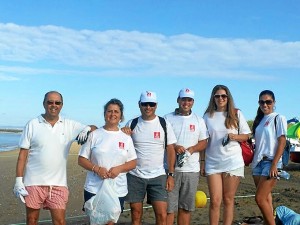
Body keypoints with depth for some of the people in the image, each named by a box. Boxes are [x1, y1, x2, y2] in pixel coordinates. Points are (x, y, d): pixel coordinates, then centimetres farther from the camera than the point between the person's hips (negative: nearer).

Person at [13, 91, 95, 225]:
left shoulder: (70, 125, 4)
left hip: (58, 183, 1)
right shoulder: (32, 125, 0)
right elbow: (23, 154, -1)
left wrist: (87, 129, -15)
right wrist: (18, 180, -6)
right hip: (33, 182, -1)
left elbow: (94, 129, 8)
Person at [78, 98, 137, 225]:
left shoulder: (126, 138, 6)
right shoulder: (94, 135, 2)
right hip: (94, 189, -1)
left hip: (118, 190, 2)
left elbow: (133, 162, 6)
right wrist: (96, 169, -15)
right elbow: (81, 159, 1)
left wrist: (119, 169, -12)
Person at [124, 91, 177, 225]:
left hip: (158, 176, -1)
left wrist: (171, 174, -3)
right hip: (135, 176, 1)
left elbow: (170, 150, 3)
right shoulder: (131, 124, 3)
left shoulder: (164, 124, 1)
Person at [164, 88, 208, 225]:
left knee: (186, 207, 9)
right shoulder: (168, 119, 4)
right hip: (171, 168, -2)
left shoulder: (199, 120, 11)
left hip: (192, 169, 3)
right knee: (169, 207, -2)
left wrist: (192, 149, -10)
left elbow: (203, 142, 10)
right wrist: (174, 147, -16)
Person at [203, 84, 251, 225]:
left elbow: (246, 136, 8)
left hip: (233, 162, 0)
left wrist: (234, 136, -14)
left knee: (228, 199, 5)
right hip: (212, 162, 1)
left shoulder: (236, 114, 5)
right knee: (215, 201, -3)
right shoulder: (207, 116, 7)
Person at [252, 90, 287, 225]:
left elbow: (282, 142, -10)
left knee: (260, 198, -13)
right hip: (258, 163, 6)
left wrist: (274, 164, -16)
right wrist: (253, 160, 8)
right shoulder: (259, 120, 16)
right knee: (266, 198, 7)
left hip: (270, 162, -6)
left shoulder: (278, 118, -3)